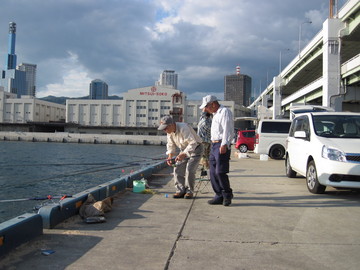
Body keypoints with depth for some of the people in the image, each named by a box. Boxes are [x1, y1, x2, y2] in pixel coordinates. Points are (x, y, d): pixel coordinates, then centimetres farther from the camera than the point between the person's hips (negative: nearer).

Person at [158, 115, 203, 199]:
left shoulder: (183, 128, -32)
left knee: (189, 170, -17)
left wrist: (183, 154, -38)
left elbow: (193, 143, -34)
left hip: (195, 149, -7)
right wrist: (170, 157, -9)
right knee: (178, 169, -4)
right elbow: (170, 145, 5)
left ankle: (189, 191, -3)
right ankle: (180, 190, 4)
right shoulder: (169, 132, -7)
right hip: (184, 150, 8)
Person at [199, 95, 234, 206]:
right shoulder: (215, 114, 23)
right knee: (213, 173, 6)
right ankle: (219, 196, 12)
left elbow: (227, 130, -17)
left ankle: (227, 195, 5)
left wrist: (224, 144, -26)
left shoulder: (225, 112, -7)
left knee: (220, 172, -11)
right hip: (214, 145, 10)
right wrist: (214, 145, 19)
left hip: (222, 146, -10)